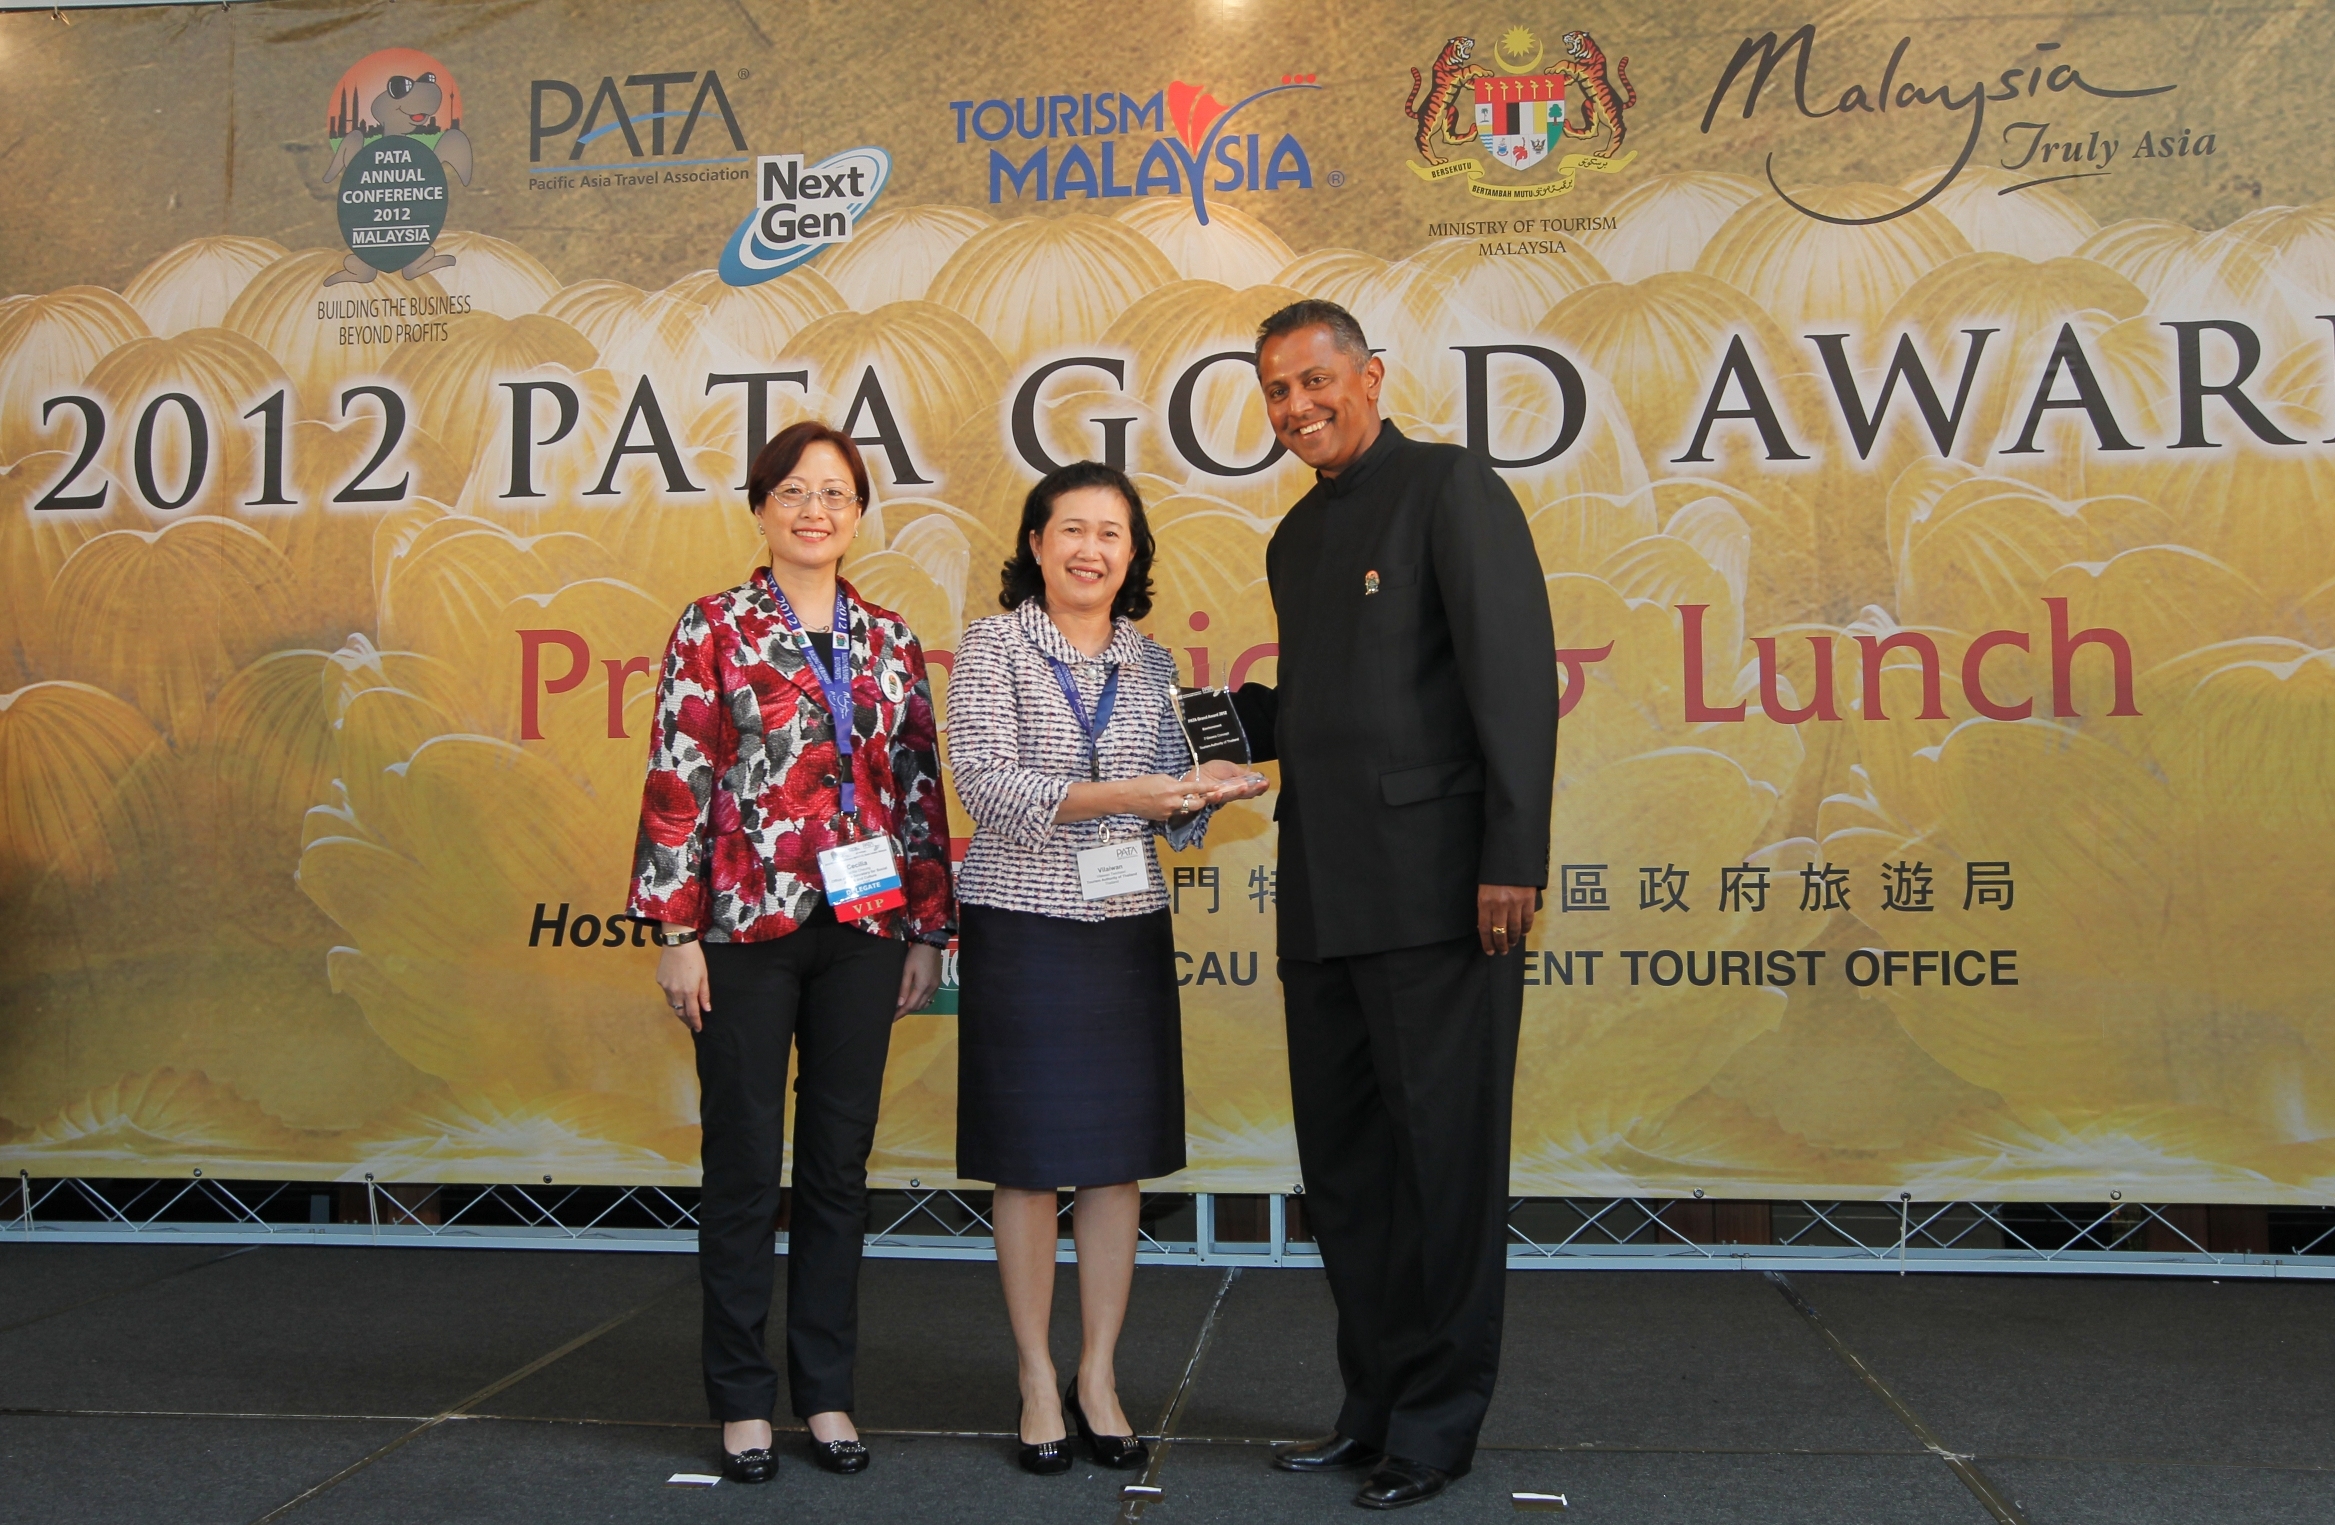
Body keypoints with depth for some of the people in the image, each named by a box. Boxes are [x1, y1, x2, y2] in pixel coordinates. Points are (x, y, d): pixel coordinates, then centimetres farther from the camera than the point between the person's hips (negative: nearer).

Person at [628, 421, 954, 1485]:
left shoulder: (890, 641, 10)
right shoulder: (714, 629, 0)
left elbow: (920, 789, 11)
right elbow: (676, 783, -4)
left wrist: (927, 929, 8)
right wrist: (676, 930, -9)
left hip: (862, 929, 3)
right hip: (747, 928, -3)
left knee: (840, 1160, 9)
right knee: (745, 1164, 5)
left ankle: (827, 1391, 21)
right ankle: (743, 1398, 17)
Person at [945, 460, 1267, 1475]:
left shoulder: (1149, 663, 10)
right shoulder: (993, 647, -2)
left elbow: (1166, 804, 12)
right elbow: (985, 784, -13)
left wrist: (1200, 793, -11)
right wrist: (1118, 796, -23)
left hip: (1129, 927, 4)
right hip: (1022, 926, -4)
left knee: (1119, 1157, 6)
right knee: (1026, 1159, 3)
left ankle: (1099, 1373, 18)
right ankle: (1038, 1380, 16)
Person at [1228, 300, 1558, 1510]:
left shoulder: (1450, 489, -4)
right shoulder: (1296, 536, 20)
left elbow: (1516, 672, -13)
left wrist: (1513, 859, -20)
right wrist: (1218, 715, 7)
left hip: (1435, 888, -8)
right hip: (1322, 896, 8)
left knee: (1443, 1157, 1)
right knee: (1342, 1159, 13)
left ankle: (1438, 1421, 14)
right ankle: (1376, 1401, 27)